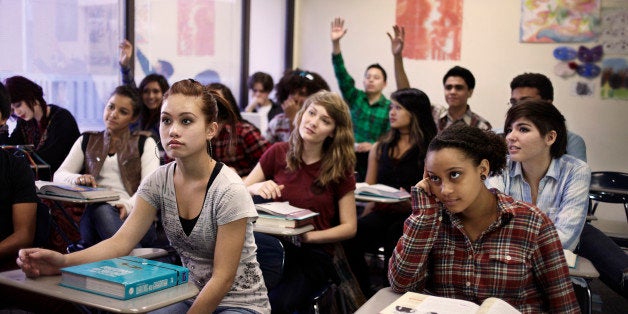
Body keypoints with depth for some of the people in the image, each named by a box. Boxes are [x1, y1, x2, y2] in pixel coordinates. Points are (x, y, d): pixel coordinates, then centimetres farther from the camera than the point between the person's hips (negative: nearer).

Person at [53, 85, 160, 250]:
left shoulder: (144, 143, 16)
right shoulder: (87, 141, 25)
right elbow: (59, 175, 16)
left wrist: (128, 205, -21)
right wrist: (77, 179, -10)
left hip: (135, 214, -2)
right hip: (94, 211, 2)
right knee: (99, 209, -37)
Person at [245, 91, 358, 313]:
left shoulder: (339, 168, 1)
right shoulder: (278, 153, 4)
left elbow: (349, 227, 1)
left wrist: (308, 236, -13)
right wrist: (255, 189, -16)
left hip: (314, 253, -1)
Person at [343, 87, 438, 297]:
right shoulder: (379, 149, 20)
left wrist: (411, 203, -21)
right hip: (381, 213, 4)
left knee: (395, 234, -37)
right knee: (352, 235, -28)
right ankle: (365, 298, -13)